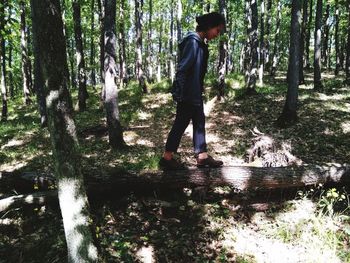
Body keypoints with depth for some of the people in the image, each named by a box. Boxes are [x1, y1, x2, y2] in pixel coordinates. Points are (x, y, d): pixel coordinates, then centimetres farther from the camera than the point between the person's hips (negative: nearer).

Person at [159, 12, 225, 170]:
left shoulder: (201, 43, 13)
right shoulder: (192, 41, -16)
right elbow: (181, 69, -20)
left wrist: (199, 91, 16)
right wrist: (179, 93, -21)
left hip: (195, 93, 10)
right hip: (187, 94, -10)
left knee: (199, 122, 12)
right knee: (181, 123, -1)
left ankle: (202, 156, 21)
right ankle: (167, 158, 10)